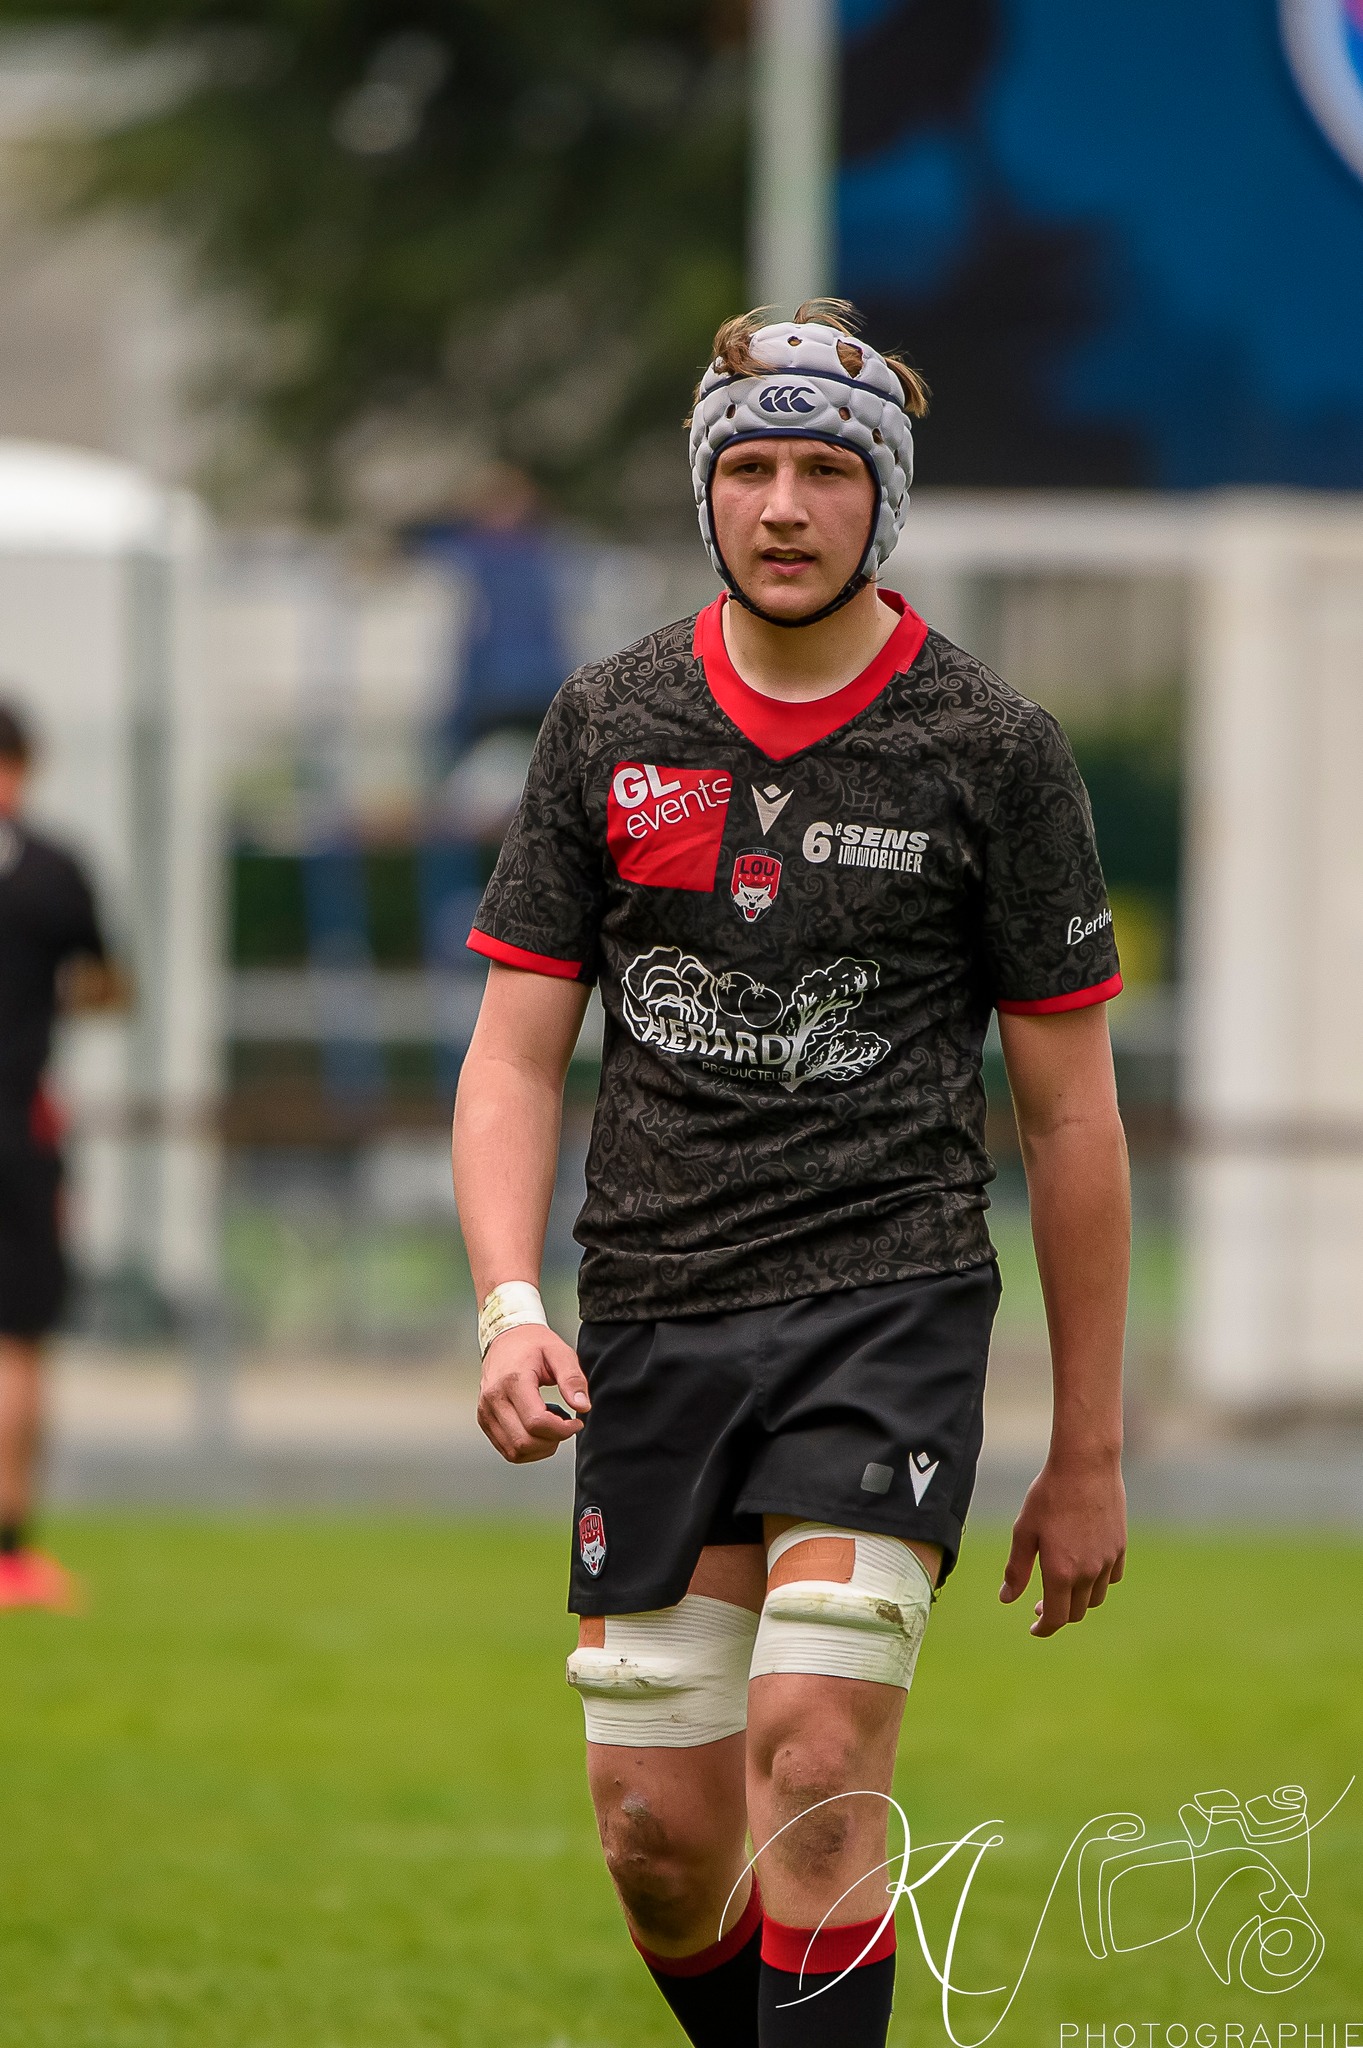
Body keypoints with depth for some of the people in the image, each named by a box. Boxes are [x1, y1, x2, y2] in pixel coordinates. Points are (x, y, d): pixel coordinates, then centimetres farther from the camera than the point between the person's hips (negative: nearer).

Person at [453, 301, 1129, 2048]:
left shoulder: (993, 752, 0)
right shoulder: (605, 727, 7)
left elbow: (1069, 1116, 4)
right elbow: (514, 1055, 8)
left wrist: (1088, 1452, 5)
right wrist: (509, 1306, -10)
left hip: (889, 1309, -3)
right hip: (653, 1319, 3)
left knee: (813, 1763, -20)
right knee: (659, 1840, 3)